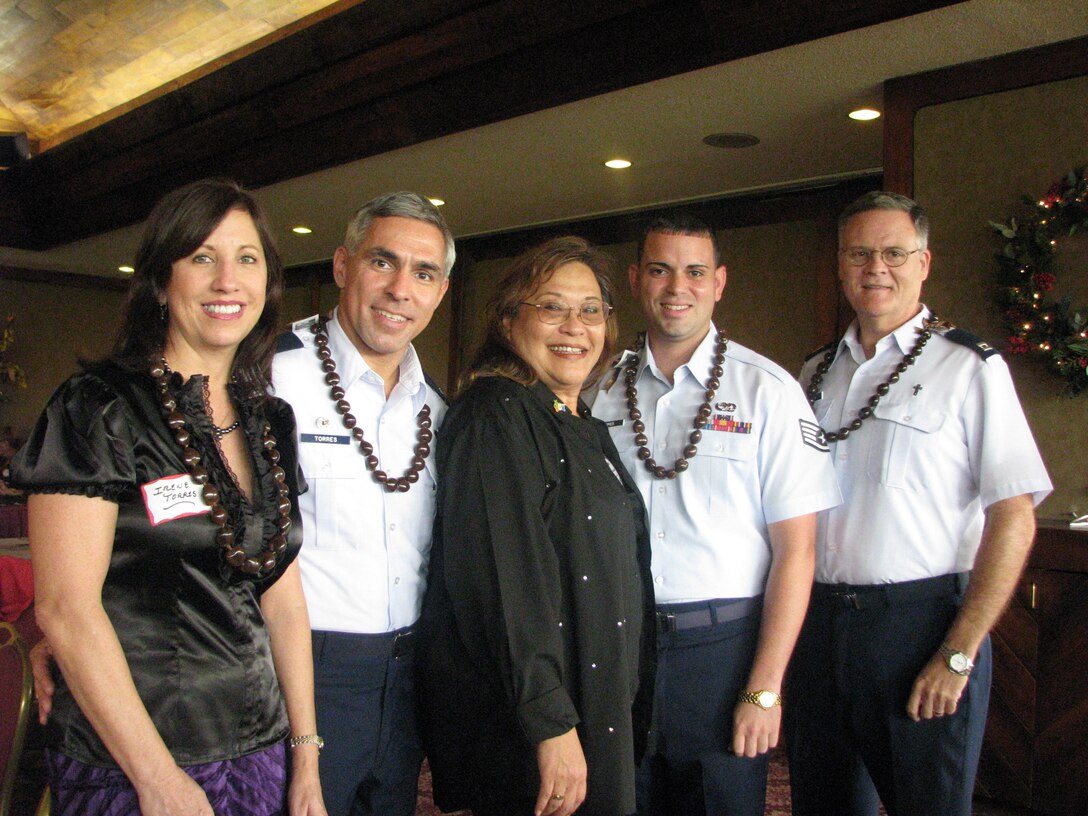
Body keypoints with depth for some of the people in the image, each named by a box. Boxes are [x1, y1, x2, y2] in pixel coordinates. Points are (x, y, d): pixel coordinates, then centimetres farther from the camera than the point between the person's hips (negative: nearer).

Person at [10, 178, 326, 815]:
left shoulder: (270, 422, 7)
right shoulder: (100, 409, -11)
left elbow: (283, 598, 8)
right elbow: (65, 607, -16)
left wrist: (306, 755, 5)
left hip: (260, 751, 6)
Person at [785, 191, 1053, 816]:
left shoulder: (970, 367, -5)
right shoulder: (817, 374, 11)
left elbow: (1014, 519, -11)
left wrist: (958, 654, -16)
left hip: (921, 622, -5)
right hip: (821, 622, 5)